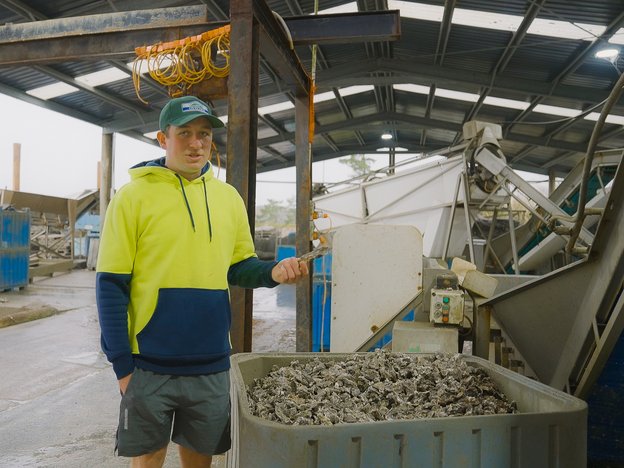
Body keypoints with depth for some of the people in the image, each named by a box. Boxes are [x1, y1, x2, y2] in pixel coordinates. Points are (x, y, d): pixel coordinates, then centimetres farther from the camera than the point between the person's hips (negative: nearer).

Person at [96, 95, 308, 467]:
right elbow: (112, 286, -7)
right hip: (150, 364, -3)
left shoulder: (228, 197, 6)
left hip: (212, 364, 4)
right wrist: (121, 363, -9)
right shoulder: (134, 195, -6)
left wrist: (272, 272, -9)